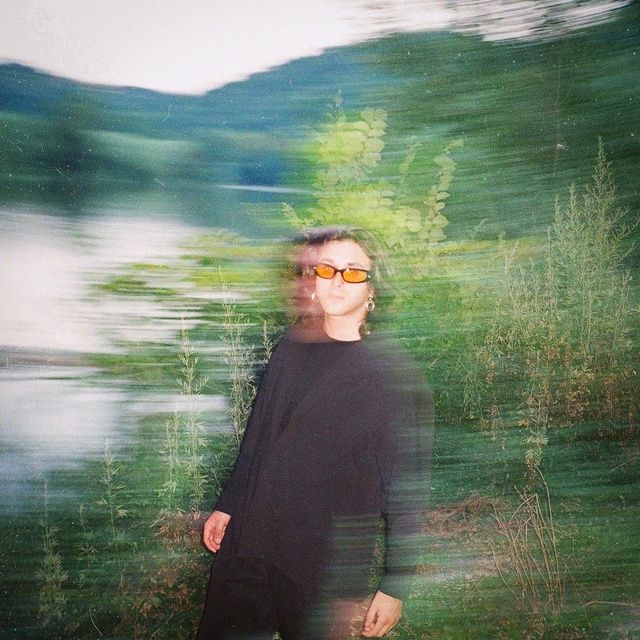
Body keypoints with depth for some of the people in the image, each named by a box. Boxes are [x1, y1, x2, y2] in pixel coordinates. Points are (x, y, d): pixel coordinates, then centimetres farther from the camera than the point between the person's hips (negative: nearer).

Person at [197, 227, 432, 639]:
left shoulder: (395, 376, -10)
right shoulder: (291, 349, 5)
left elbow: (407, 491, -9)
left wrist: (395, 586, -8)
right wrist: (227, 505, 15)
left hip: (328, 573, -4)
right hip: (246, 548, 5)